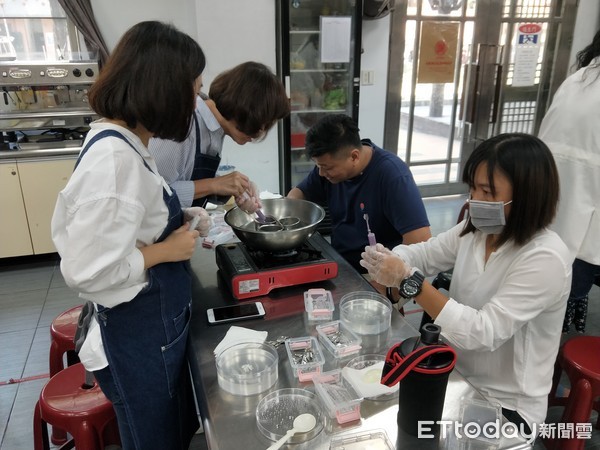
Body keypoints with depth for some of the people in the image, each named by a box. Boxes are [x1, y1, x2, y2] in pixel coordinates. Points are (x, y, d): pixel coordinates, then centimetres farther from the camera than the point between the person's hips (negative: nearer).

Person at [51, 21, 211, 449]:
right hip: (139, 335, -9)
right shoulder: (113, 157, -28)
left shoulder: (126, 144, 2)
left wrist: (178, 222, 1)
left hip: (158, 325, 9)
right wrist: (166, 251, -18)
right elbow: (86, 270, -30)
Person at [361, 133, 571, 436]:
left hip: (505, 405, -5)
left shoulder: (545, 259, -25)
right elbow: (423, 254, 3)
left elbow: (483, 332, -30)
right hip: (456, 376, 6)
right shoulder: (475, 228, -3)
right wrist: (385, 260, -20)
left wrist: (409, 281, -36)